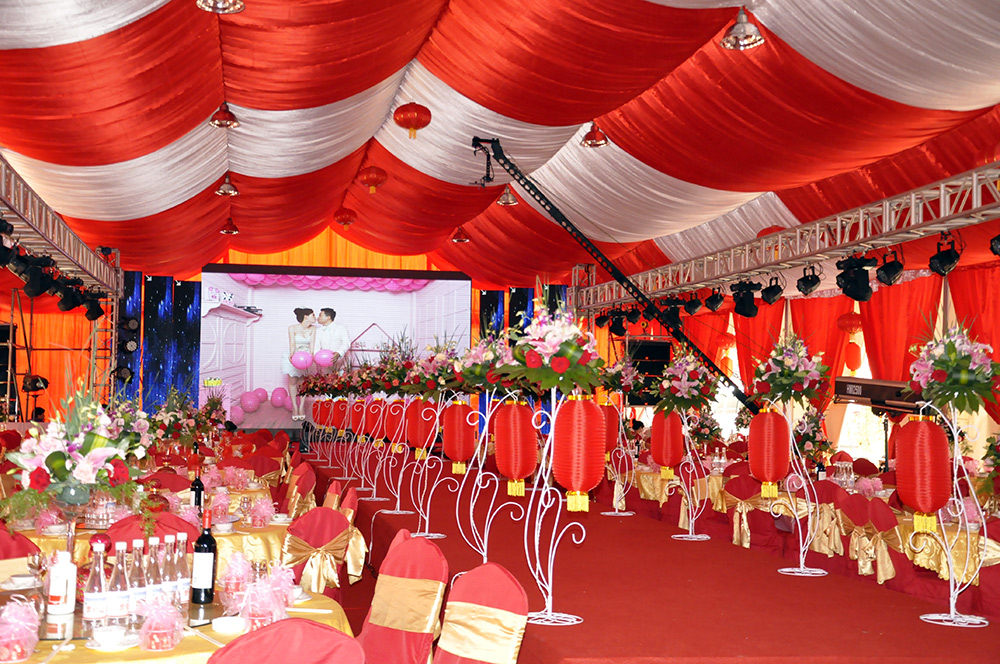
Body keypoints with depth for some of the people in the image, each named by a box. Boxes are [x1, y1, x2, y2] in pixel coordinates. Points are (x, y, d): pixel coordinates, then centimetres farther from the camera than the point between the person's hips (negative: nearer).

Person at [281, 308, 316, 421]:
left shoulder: (313, 329, -5)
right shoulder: (292, 328, -13)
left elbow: (312, 344, -12)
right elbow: (292, 344, -19)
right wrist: (292, 355, -37)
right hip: (293, 358, -2)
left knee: (303, 382, -2)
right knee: (292, 382, 1)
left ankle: (301, 407, 3)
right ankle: (294, 407, 8)